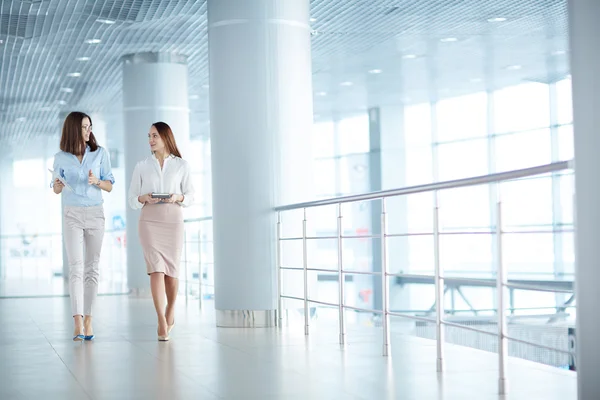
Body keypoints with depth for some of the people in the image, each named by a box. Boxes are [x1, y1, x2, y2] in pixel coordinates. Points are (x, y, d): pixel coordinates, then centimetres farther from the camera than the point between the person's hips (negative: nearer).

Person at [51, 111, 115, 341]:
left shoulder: (100, 153, 1)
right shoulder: (61, 157, 1)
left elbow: (109, 186, 4)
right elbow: (57, 190, 9)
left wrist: (96, 181, -17)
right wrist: (57, 184, -14)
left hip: (95, 214, 1)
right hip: (72, 214, -1)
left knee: (92, 268, 4)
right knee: (76, 267, -12)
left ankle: (88, 319, 13)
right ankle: (78, 324, -18)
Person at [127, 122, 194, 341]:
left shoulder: (181, 165, 7)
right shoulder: (141, 166, 9)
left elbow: (190, 196, 8)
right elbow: (132, 199, 9)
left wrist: (178, 198, -12)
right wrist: (143, 198, -12)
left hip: (173, 220, 0)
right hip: (149, 220, 0)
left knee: (171, 270, 5)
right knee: (156, 268, -13)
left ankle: (170, 310, 33)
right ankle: (162, 322, -15)